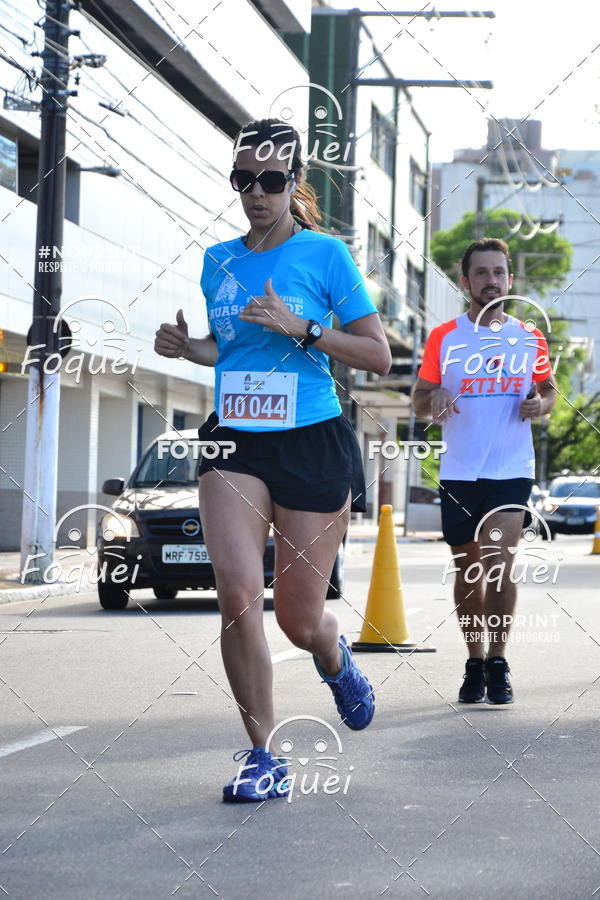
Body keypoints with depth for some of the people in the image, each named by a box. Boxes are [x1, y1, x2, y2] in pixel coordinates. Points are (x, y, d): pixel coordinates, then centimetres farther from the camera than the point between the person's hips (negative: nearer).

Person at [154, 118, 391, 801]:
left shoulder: (324, 253, -2)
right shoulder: (218, 260, 10)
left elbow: (378, 356, -3)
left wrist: (301, 328, -15)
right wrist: (185, 346, 3)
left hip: (313, 444, -3)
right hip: (233, 442, 3)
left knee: (300, 620, 4)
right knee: (238, 596, -17)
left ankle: (337, 662, 42)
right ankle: (263, 756, -5)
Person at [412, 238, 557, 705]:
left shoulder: (530, 338, 6)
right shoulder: (443, 338, 4)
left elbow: (550, 391, 18)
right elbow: (419, 401, 9)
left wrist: (540, 404, -5)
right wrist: (434, 397, -14)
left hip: (512, 471, -1)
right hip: (459, 473, 1)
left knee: (498, 563, -15)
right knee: (469, 572, 9)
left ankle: (498, 663, -4)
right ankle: (475, 663, 22)